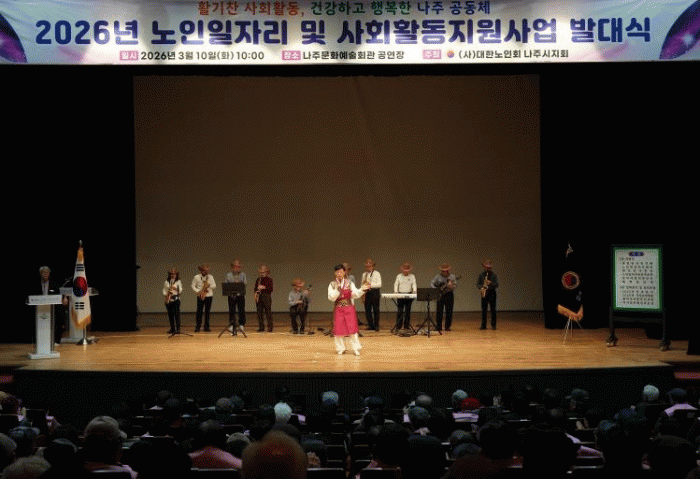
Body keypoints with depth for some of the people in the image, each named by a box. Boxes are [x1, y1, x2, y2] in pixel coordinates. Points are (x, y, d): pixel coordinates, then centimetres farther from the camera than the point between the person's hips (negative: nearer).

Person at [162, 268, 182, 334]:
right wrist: (166, 295, -6)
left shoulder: (178, 282, 5)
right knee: (170, 315, 6)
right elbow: (164, 290, 12)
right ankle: (172, 329, 14)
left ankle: (177, 329, -9)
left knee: (176, 314, -9)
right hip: (168, 300, 3)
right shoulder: (166, 282, 11)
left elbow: (180, 291, 1)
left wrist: (176, 289, -19)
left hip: (176, 299, -3)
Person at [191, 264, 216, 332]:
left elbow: (214, 285, 5)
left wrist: (208, 286, -13)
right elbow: (193, 286, 4)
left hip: (209, 296, 2)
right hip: (200, 296, -2)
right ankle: (197, 327, 1)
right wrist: (198, 291, -10)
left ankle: (206, 327, 11)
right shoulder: (197, 277, 3)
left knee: (207, 312, 3)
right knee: (199, 312, -6)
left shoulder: (210, 277, 7)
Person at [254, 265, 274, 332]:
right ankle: (261, 327, 10)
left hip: (267, 297, -5)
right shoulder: (258, 280, 17)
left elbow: (271, 289, -6)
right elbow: (255, 288, 22)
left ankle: (270, 328, -1)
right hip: (259, 298, 5)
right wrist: (256, 292, 1)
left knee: (268, 312, -5)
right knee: (259, 312, 3)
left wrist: (264, 287, -16)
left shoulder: (269, 280, 2)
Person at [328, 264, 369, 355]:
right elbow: (331, 298, -9)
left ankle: (355, 348, 5)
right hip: (338, 309, 0)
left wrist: (362, 289, -18)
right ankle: (341, 348, 15)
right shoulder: (332, 285, 2)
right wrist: (337, 289, -20)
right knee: (339, 329, 0)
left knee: (352, 328, -4)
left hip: (349, 308, 0)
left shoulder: (349, 283, 5)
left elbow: (356, 294, -2)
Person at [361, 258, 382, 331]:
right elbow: (363, 283, 19)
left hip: (375, 293, -4)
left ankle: (376, 326, 2)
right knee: (367, 310, 1)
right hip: (367, 293, 4)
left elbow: (379, 284, -7)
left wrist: (371, 285, -19)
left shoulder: (376, 273, 2)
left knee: (375, 310, -3)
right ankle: (370, 325, 9)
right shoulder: (364, 274, 16)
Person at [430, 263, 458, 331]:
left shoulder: (452, 276, 4)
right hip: (440, 295, 0)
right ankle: (438, 327, 6)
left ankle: (447, 327, 11)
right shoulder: (438, 277, 5)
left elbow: (455, 285, -6)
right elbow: (431, 284, 2)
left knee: (449, 312, 1)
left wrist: (450, 286, -28)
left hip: (449, 295, 0)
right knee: (439, 311, -2)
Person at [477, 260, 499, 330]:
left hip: (492, 293, -1)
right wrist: (481, 288, -13)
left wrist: (491, 283, -21)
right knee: (483, 310, 0)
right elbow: (478, 283, 6)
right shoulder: (481, 274, 8)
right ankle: (483, 325, 3)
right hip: (484, 293, 1)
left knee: (493, 310, -2)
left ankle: (493, 325, 4)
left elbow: (496, 284, -2)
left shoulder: (493, 275, 3)